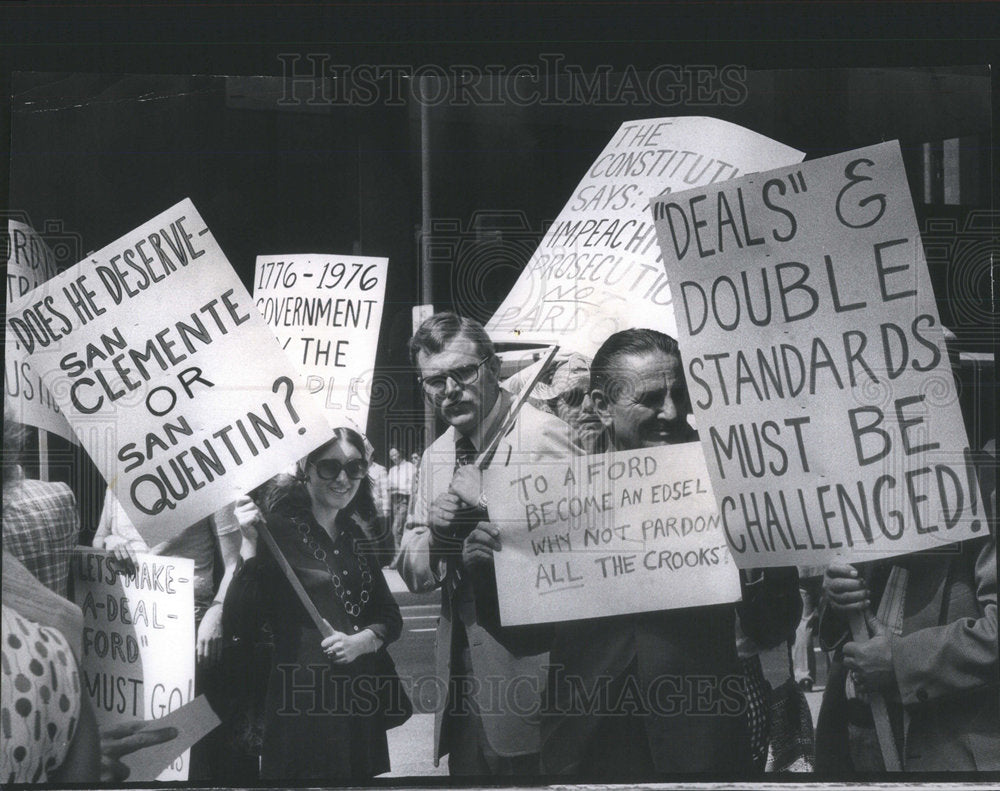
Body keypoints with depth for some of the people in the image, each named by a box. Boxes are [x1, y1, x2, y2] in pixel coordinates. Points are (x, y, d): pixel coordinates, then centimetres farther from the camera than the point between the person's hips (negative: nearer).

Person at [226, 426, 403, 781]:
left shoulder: (354, 535, 13)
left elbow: (391, 617, 16)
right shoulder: (278, 530, -7)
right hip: (300, 704, -6)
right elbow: (239, 622, -16)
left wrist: (363, 640, -5)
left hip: (360, 699, 6)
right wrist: (249, 545, -23)